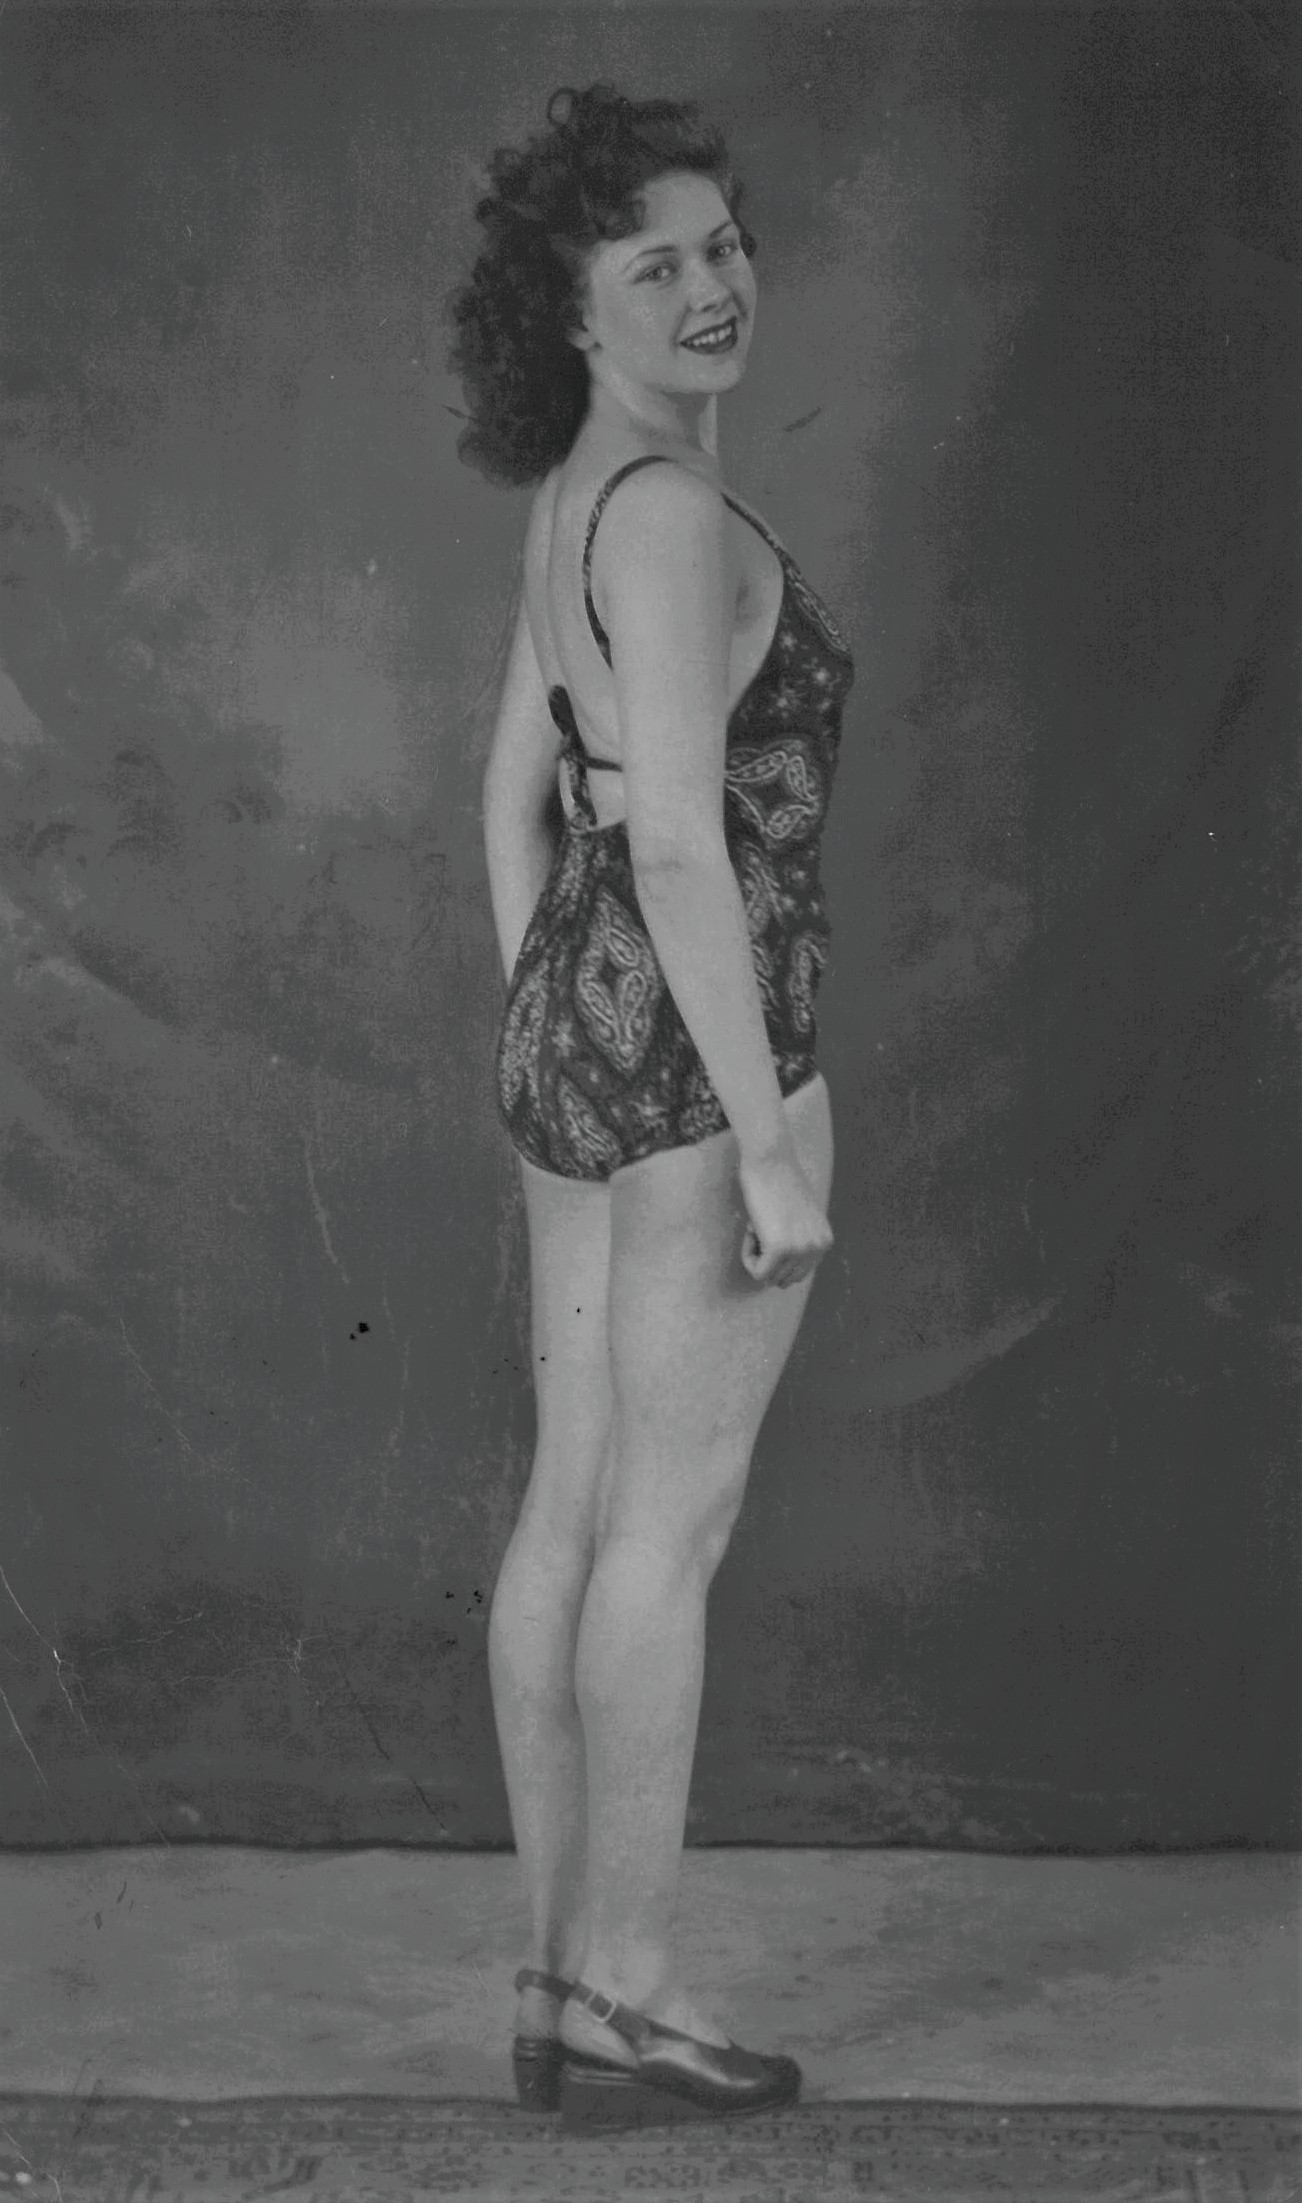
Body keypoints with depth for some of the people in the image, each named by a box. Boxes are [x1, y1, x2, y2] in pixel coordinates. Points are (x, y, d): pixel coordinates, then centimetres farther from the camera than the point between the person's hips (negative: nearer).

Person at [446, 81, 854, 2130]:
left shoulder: (579, 503, 14)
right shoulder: (676, 515, -17)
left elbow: (520, 800, 18)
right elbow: (683, 848, -22)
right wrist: (772, 1139, -20)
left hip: (582, 1035, 9)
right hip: (696, 1051, -9)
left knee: (575, 1516, 10)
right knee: (674, 1532, -2)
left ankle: (567, 1984, 19)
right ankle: (623, 2003, 8)